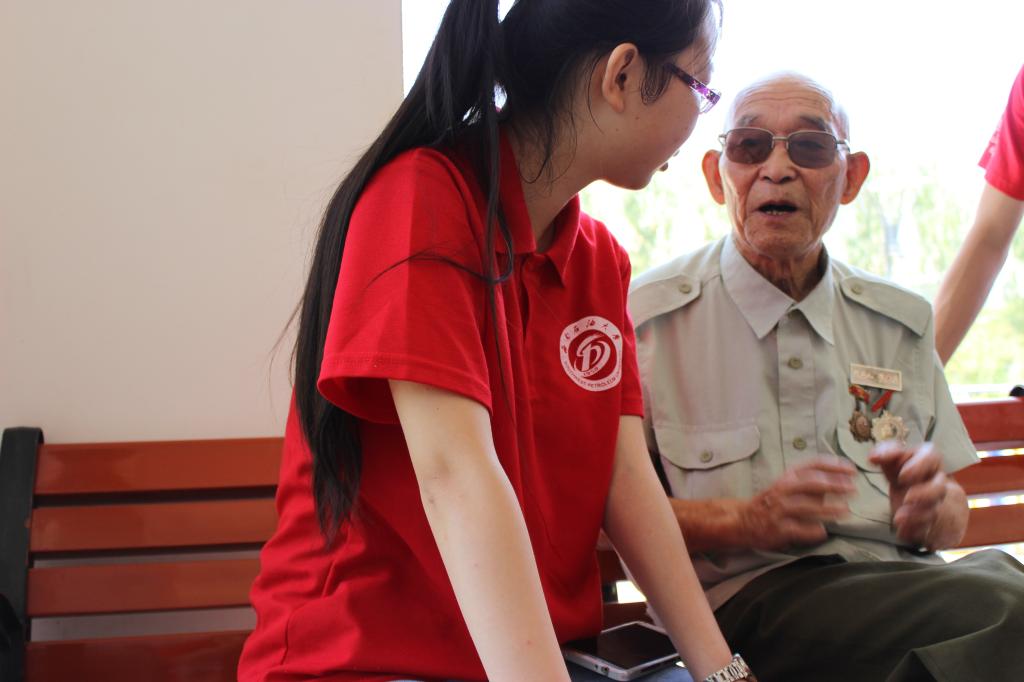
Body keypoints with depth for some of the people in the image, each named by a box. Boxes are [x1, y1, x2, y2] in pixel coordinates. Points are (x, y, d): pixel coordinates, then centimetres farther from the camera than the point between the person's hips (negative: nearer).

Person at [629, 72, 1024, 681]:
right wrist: (743, 521, -16)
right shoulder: (647, 316, 2)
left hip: (899, 580, 6)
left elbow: (953, 515, 20)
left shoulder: (902, 322, 17)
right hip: (741, 599, -5)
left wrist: (930, 510, -5)